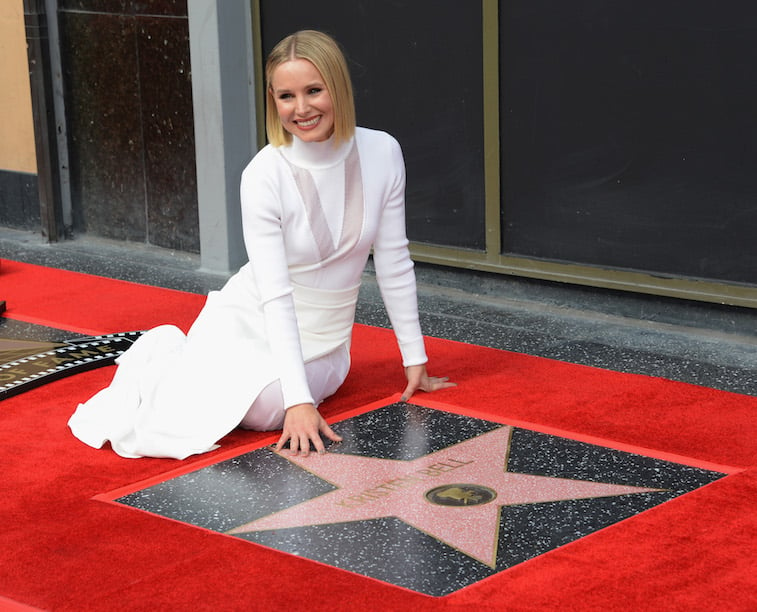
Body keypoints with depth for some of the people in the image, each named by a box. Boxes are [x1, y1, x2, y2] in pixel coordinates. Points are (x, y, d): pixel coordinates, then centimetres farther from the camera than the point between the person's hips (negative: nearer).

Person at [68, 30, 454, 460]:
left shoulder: (382, 154, -10)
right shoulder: (264, 176, -19)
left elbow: (394, 263, -1)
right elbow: (275, 295, -23)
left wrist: (416, 359, 1)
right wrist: (299, 401, -29)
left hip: (324, 341, 3)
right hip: (254, 324, -3)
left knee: (270, 408, -25)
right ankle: (162, 359, 10)